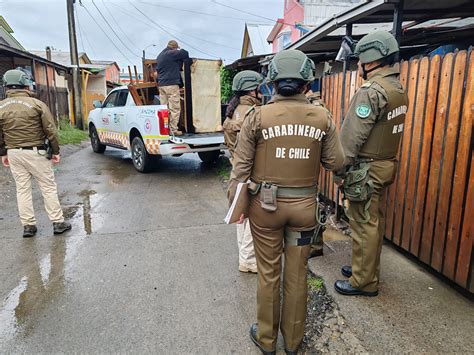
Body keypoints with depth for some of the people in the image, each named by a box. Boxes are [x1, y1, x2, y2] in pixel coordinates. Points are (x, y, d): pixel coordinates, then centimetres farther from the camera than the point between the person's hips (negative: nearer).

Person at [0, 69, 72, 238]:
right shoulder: (37, 104, -8)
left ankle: (28, 225, 16)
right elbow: (50, 130, -7)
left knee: (22, 189, 12)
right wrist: (56, 151, 1)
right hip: (35, 152, -4)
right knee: (48, 187, 4)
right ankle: (58, 222, 8)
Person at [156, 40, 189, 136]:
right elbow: (185, 53, -8)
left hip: (161, 84, 9)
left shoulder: (159, 56, 20)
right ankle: (173, 130, -6)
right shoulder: (171, 54, -8)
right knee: (175, 108, -5)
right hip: (171, 84, -8)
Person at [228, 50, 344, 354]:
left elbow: (241, 165, -7)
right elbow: (336, 161, 1)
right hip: (305, 204, 2)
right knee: (297, 274, 16)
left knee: (269, 273, 15)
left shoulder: (258, 116, -9)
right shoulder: (322, 117, -5)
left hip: (266, 204, -1)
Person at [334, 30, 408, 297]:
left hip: (367, 168, -9)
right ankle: (368, 269, 33)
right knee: (376, 221, 17)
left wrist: (340, 166, -11)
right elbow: (387, 130, 13)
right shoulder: (399, 89, 11)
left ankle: (364, 282, 13)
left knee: (364, 224, 0)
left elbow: (354, 135, -20)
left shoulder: (372, 91, -19)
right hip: (387, 164, 10)